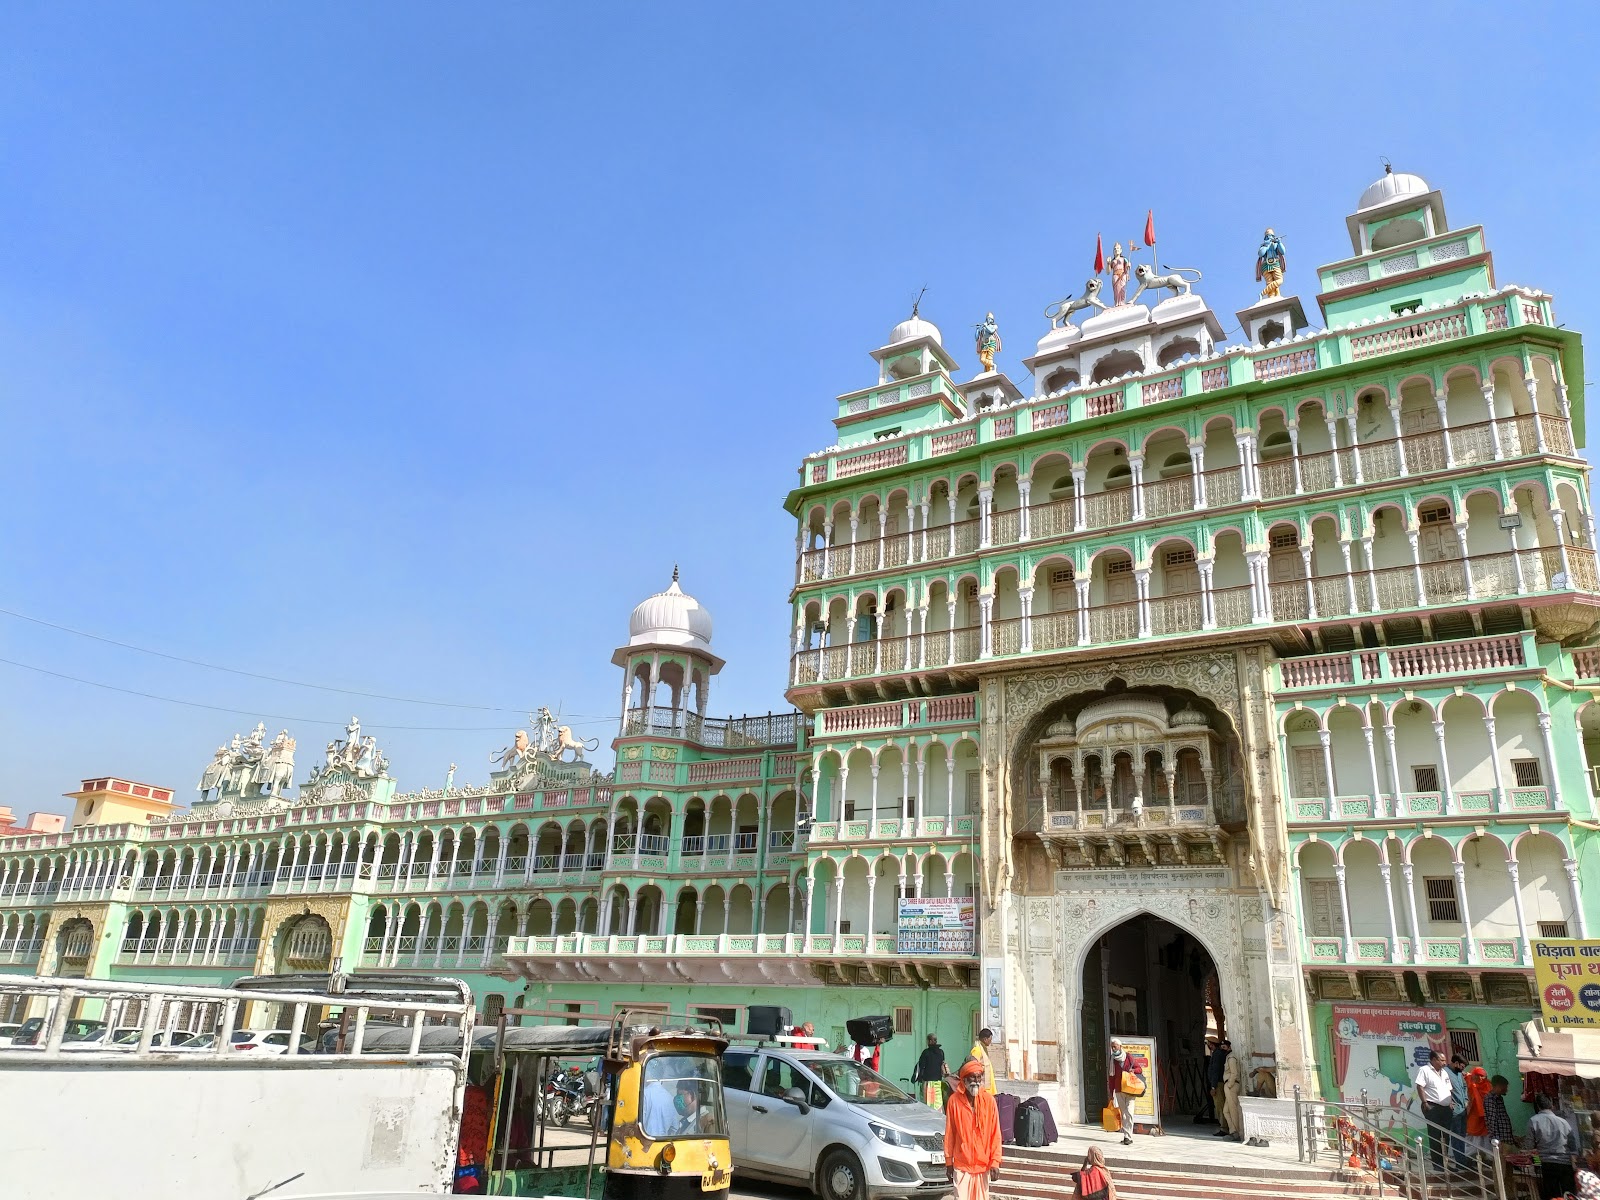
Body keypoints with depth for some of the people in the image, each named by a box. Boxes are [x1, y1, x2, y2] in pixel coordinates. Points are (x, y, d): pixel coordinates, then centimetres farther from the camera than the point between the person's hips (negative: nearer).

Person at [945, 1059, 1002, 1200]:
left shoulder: (989, 1100, -5)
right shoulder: (954, 1100, -7)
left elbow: (995, 1134, -1)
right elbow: (949, 1134, 0)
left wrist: (995, 1161, -5)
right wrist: (948, 1162, 2)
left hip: (983, 1164, 1)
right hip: (961, 1164, -1)